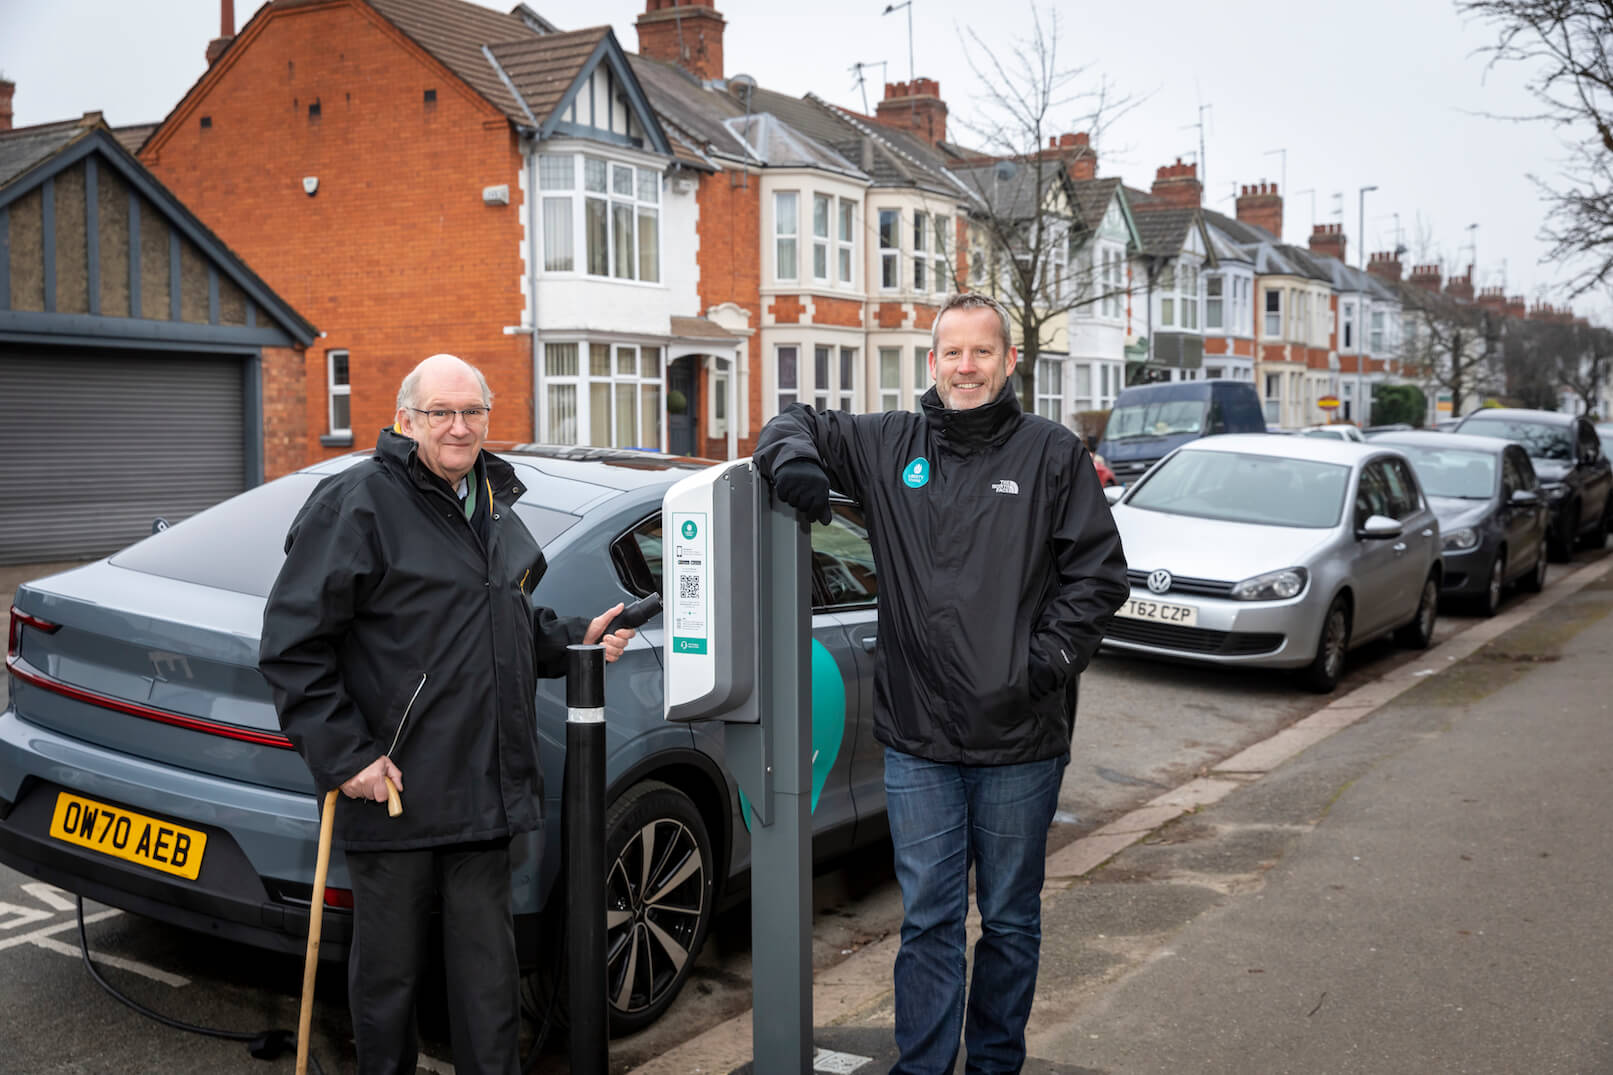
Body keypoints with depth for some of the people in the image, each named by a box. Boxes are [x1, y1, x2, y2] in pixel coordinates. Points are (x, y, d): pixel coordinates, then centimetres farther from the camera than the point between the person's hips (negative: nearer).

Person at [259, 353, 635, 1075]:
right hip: (391, 786, -6)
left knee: (488, 963, 13)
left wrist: (576, 640, 13)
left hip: (486, 790, 6)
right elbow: (293, 644, -12)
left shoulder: (494, 506, 15)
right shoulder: (356, 503, -9)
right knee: (389, 965, 8)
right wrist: (343, 754, -16)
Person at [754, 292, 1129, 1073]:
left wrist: (1046, 663, -9)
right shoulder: (889, 444, 6)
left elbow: (1097, 574, 1)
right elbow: (798, 423, 18)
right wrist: (789, 455, -6)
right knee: (927, 920, 7)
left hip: (1020, 744, -1)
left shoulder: (1053, 453, 1)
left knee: (1010, 921, 13)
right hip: (918, 743, 1)